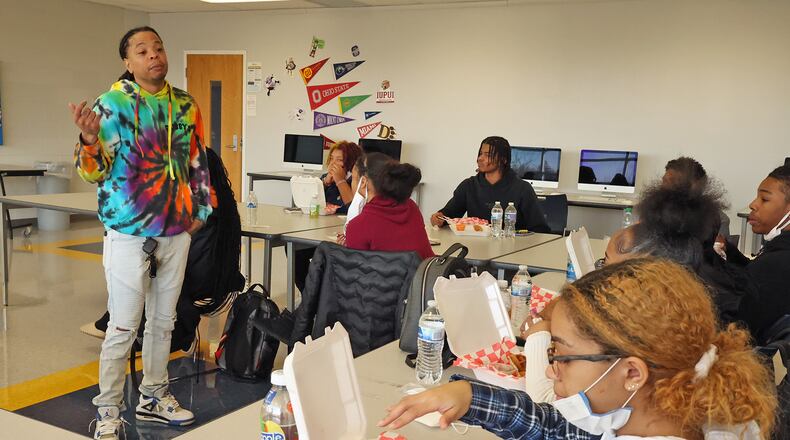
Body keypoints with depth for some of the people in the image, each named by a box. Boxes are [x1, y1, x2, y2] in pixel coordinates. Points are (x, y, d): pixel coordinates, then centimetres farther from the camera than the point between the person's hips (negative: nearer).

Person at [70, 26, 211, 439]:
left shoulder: (185, 105, 6)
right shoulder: (111, 104, -7)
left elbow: (198, 162, 16)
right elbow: (94, 172, -11)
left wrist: (201, 210, 13)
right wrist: (90, 139, -30)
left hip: (176, 232, 5)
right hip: (129, 233, -5)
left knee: (163, 321, 15)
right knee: (123, 328, 0)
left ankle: (153, 397, 30)